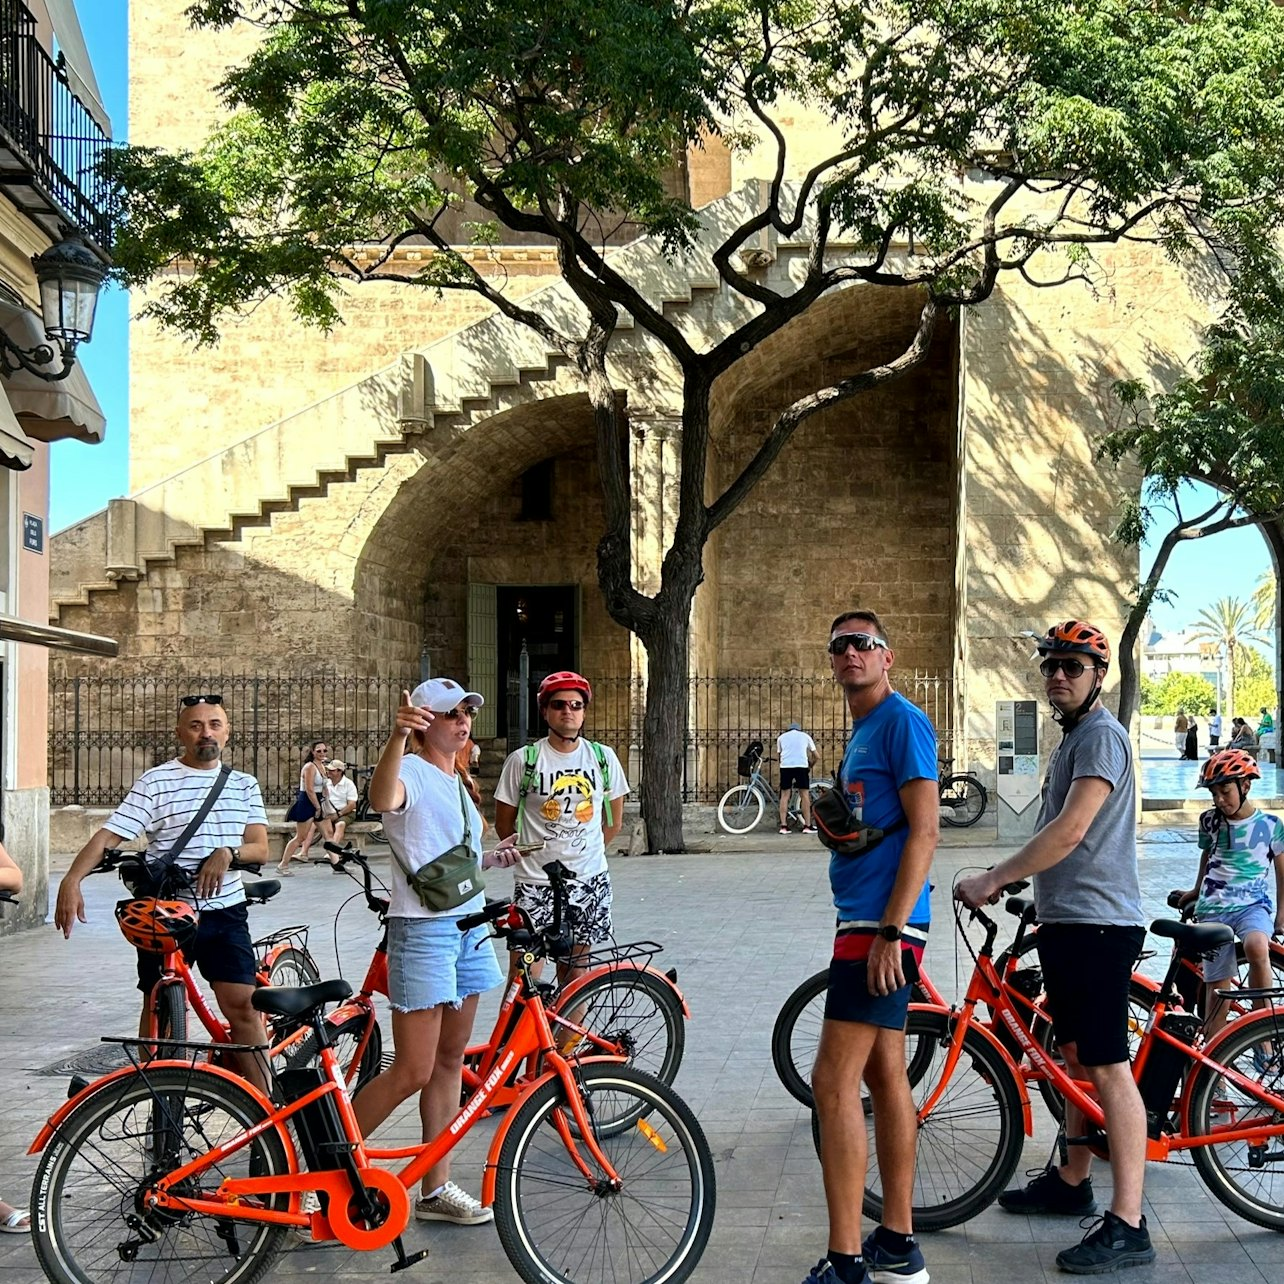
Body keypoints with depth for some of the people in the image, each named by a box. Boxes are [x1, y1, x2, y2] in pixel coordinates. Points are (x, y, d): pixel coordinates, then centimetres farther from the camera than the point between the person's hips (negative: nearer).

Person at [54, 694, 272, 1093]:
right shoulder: (155, 783, -3)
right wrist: (71, 880, -26)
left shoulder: (244, 785, 9)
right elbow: (108, 835, -11)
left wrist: (227, 853, -20)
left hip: (224, 912, 2)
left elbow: (260, 848, 2)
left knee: (243, 1005, -5)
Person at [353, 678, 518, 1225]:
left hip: (468, 925, 9)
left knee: (449, 1062, 12)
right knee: (412, 1072, -8)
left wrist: (488, 860, 13)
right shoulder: (413, 771, -11)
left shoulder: (456, 781, 17)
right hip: (422, 929, -9)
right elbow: (383, 799, -37)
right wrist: (398, 735, -52)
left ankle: (436, 1189, 19)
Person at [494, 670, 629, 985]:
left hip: (589, 882, 3)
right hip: (536, 884, -3)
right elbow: (504, 823, 4)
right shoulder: (523, 760, -5)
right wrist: (532, 856, 6)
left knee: (573, 974, 10)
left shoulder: (603, 757, 3)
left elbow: (613, 820, 13)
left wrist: (587, 852, 10)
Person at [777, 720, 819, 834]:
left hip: (785, 766, 1)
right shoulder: (805, 736, 21)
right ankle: (807, 826, 3)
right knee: (805, 795, 4)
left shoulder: (781, 737, 23)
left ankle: (783, 826, 1)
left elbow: (778, 755, 19)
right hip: (801, 766, -1)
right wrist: (810, 764, 40)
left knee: (785, 795, 6)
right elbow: (815, 755, 23)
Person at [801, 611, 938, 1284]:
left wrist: (890, 931, -22)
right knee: (885, 1075, 12)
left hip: (880, 925, -10)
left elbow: (923, 831, -18)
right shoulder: (862, 732, 19)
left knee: (834, 1084, -11)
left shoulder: (902, 722, -10)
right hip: (867, 924, 10)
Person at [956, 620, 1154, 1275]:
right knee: (1077, 1059, 19)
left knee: (1106, 1066, -11)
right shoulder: (1073, 738, 19)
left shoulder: (1102, 735, -13)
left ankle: (1127, 1225, -10)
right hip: (1066, 922, 10)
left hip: (1097, 926, -10)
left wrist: (991, 880, -17)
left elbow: (1068, 832, -23)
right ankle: (1071, 1182, 31)